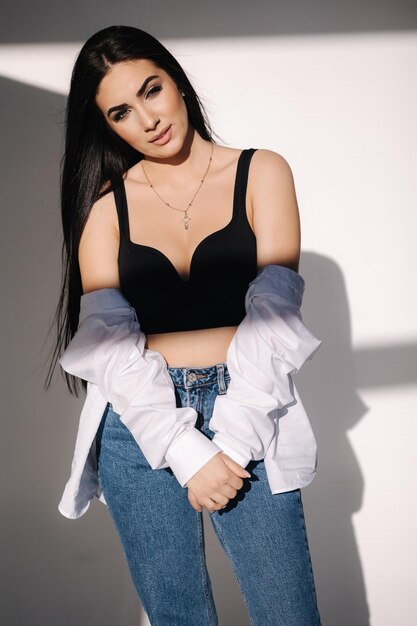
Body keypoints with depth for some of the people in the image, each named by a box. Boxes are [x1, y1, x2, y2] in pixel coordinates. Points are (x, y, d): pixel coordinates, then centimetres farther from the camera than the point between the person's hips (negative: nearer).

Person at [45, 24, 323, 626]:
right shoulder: (107, 204, 5)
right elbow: (108, 341, -5)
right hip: (140, 427, 1)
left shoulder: (261, 172, 3)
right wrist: (185, 451, -15)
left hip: (247, 416, -1)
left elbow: (273, 314, -6)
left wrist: (233, 442, -14)